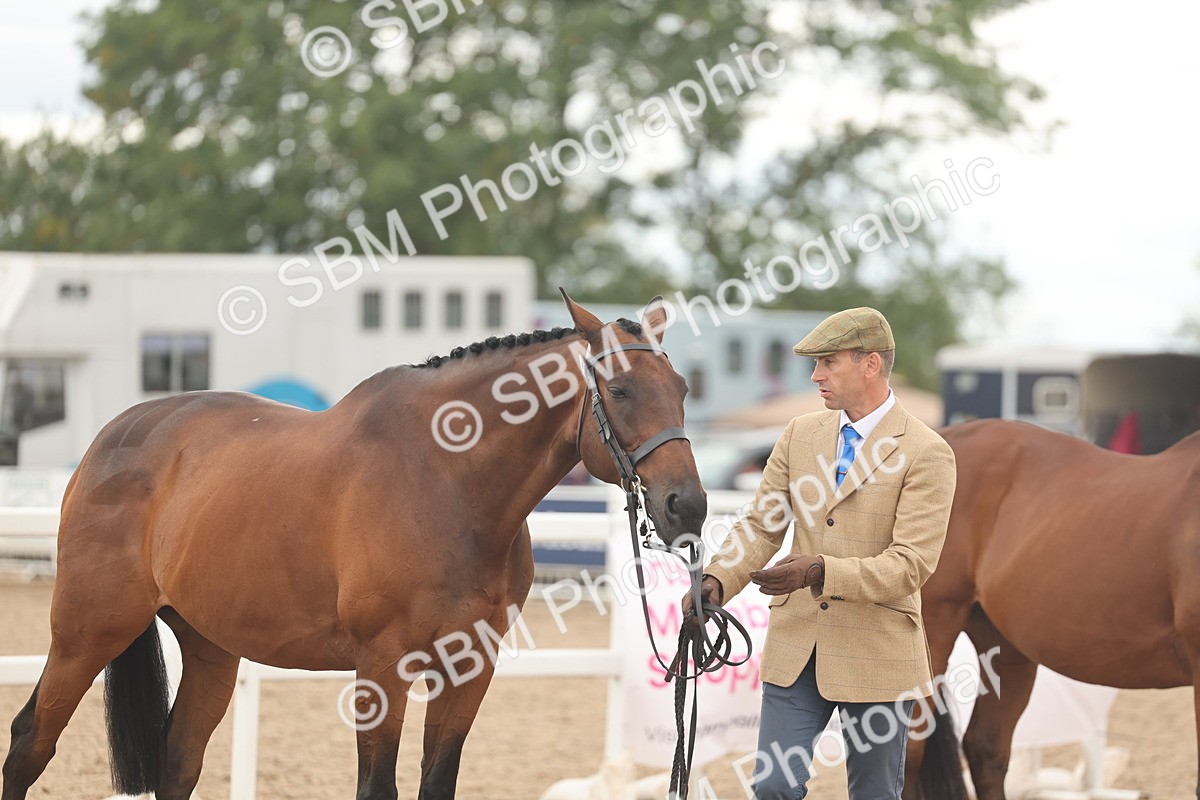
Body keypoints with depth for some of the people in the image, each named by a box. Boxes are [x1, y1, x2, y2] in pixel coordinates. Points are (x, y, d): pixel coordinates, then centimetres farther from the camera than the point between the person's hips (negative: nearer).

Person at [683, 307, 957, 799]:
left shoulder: (926, 454, -10)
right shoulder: (800, 435, 7)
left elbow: (910, 564, -18)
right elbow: (760, 526, 6)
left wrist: (819, 572, -30)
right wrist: (717, 582, -14)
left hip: (877, 656, -4)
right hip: (796, 647, 4)